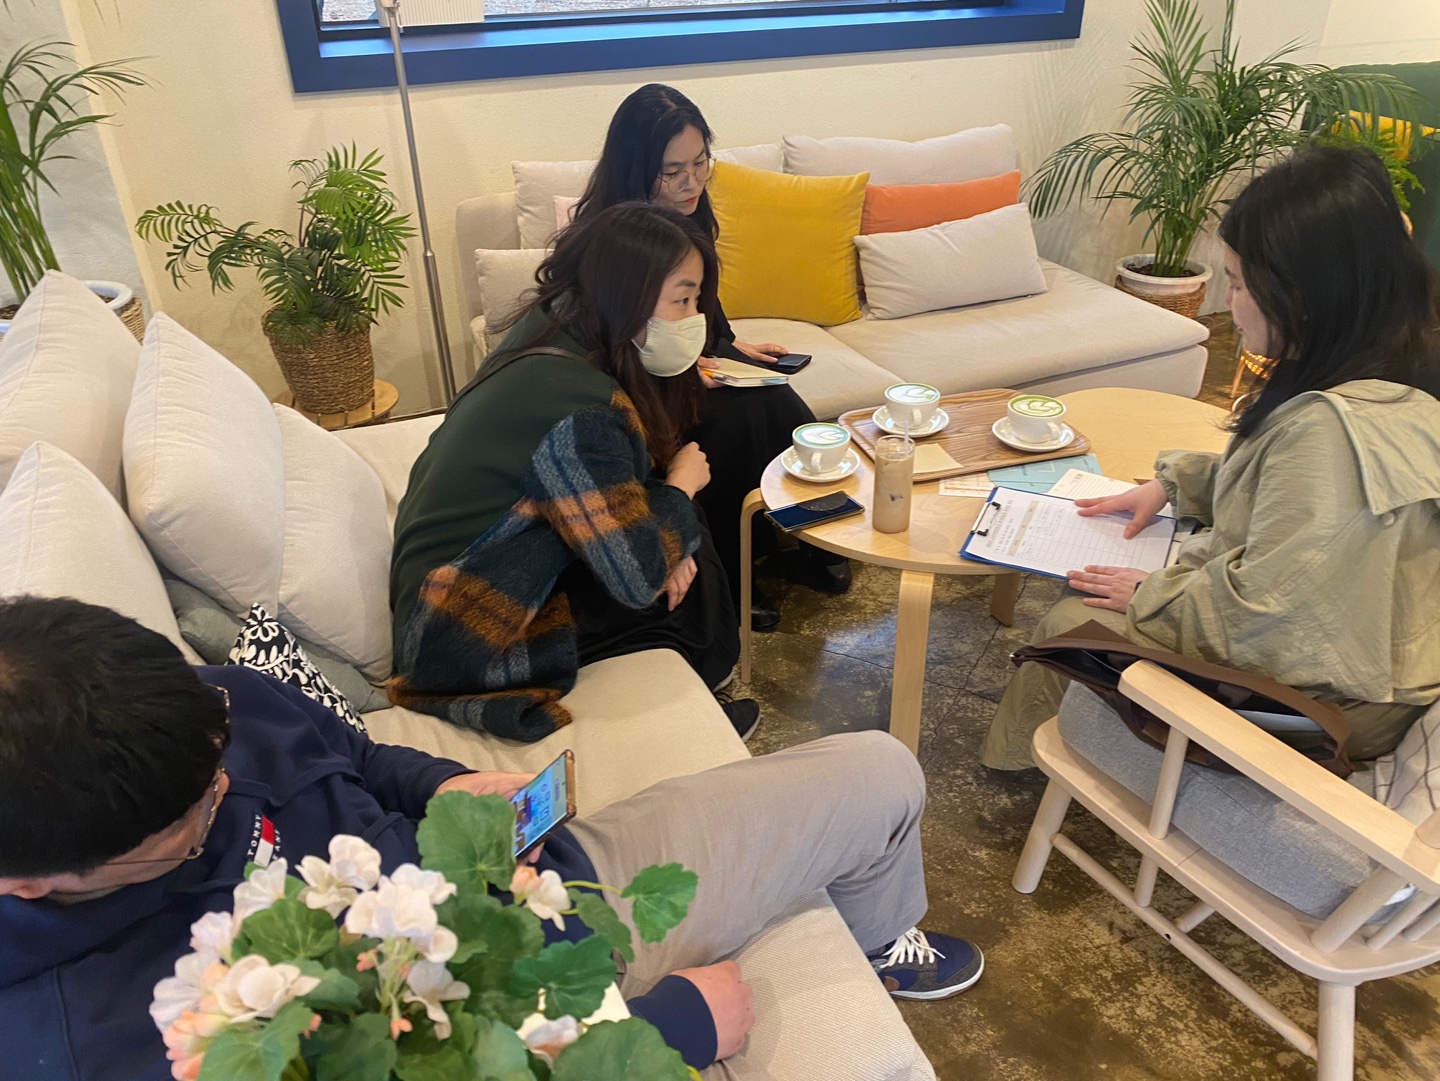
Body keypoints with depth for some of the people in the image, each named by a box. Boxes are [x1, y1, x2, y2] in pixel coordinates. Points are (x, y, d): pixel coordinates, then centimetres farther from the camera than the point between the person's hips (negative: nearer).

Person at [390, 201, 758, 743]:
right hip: (468, 644, -8)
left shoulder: (555, 334, -2)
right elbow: (638, 575, -27)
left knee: (682, 545, 6)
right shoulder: (577, 406, -30)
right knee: (690, 582, -2)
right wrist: (683, 483, -10)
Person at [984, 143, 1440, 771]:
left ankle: (1020, 753, 30)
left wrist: (1149, 596, -14)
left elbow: (1261, 614, -30)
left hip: (1318, 703, -9)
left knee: (1074, 620, 0)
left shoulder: (1334, 428, -37)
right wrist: (1172, 483, 7)